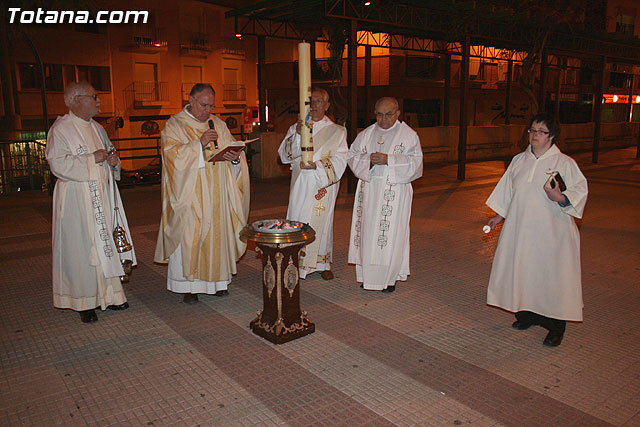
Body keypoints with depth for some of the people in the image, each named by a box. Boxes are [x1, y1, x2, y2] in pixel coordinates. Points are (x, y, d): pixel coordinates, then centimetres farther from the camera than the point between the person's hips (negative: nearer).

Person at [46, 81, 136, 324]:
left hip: (102, 195, 7)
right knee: (83, 248, -2)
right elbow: (58, 164, -16)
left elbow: (108, 154, 24)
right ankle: (85, 303, 9)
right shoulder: (60, 129, -8)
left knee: (106, 244, 9)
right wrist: (92, 158, -19)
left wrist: (113, 160, 1)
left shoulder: (97, 128, 14)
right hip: (77, 199, -7)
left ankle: (108, 295, 19)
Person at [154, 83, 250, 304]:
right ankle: (188, 286, 8)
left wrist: (235, 157, -13)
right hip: (189, 194, -4)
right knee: (188, 237, -3)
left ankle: (217, 280, 20)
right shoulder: (174, 125, 0)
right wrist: (200, 143, -24)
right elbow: (172, 155, -14)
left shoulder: (218, 124, 13)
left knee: (217, 233, 7)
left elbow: (233, 150, 11)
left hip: (216, 194, 4)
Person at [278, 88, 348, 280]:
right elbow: (285, 155, -3)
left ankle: (322, 263, 17)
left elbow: (340, 158, -3)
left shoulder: (337, 131, 6)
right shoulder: (295, 128, 10)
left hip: (324, 185, -1)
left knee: (322, 220, 4)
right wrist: (297, 134, -18)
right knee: (298, 222, -3)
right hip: (300, 184, 1)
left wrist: (317, 165, -18)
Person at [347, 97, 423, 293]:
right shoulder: (366, 134, 11)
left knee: (391, 232, -3)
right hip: (369, 190, 4)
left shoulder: (408, 135, -1)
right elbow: (352, 155, 8)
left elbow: (414, 161, -8)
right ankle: (368, 275, 16)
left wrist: (388, 159, -19)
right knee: (368, 231, 4)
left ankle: (390, 277, 10)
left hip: (395, 192, -3)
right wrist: (368, 159, -12)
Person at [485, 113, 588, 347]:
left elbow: (580, 190, -4)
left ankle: (556, 327, 11)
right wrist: (499, 216, 16)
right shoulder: (518, 161, 10)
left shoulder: (565, 163, -4)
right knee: (522, 270, 10)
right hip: (520, 229, 4)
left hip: (551, 232, -4)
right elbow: (507, 191, 18)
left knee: (552, 274, -1)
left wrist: (560, 197, -23)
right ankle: (527, 314, 28)